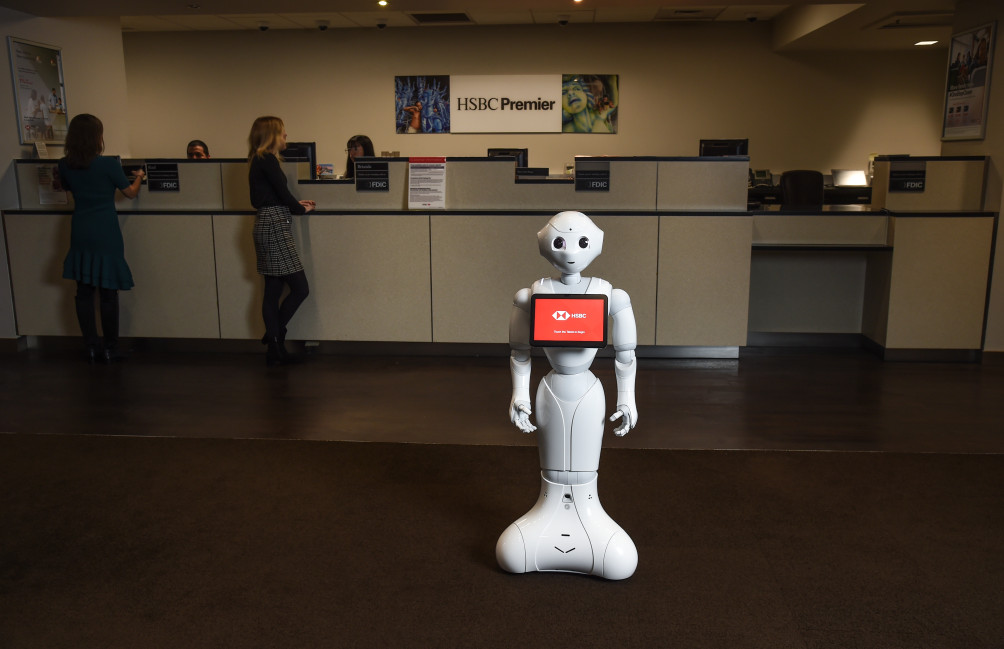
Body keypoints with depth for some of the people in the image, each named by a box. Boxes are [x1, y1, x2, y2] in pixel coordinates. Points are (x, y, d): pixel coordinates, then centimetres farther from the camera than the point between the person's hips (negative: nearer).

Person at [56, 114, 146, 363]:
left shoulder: (65, 165, 1)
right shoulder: (109, 164, -13)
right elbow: (131, 193, 1)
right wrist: (139, 177, 21)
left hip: (81, 235, 5)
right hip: (106, 236, -4)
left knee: (84, 292, 9)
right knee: (108, 293, 2)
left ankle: (91, 348, 14)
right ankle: (110, 349, 9)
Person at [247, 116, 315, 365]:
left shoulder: (258, 160, 17)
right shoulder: (267, 160, -11)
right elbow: (283, 194, -12)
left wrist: (295, 204, 14)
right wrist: (301, 208, 6)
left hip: (267, 225, 10)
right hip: (274, 226, -10)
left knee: (273, 290, 9)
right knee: (300, 288, -6)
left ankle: (275, 350, 13)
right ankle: (275, 335, 5)